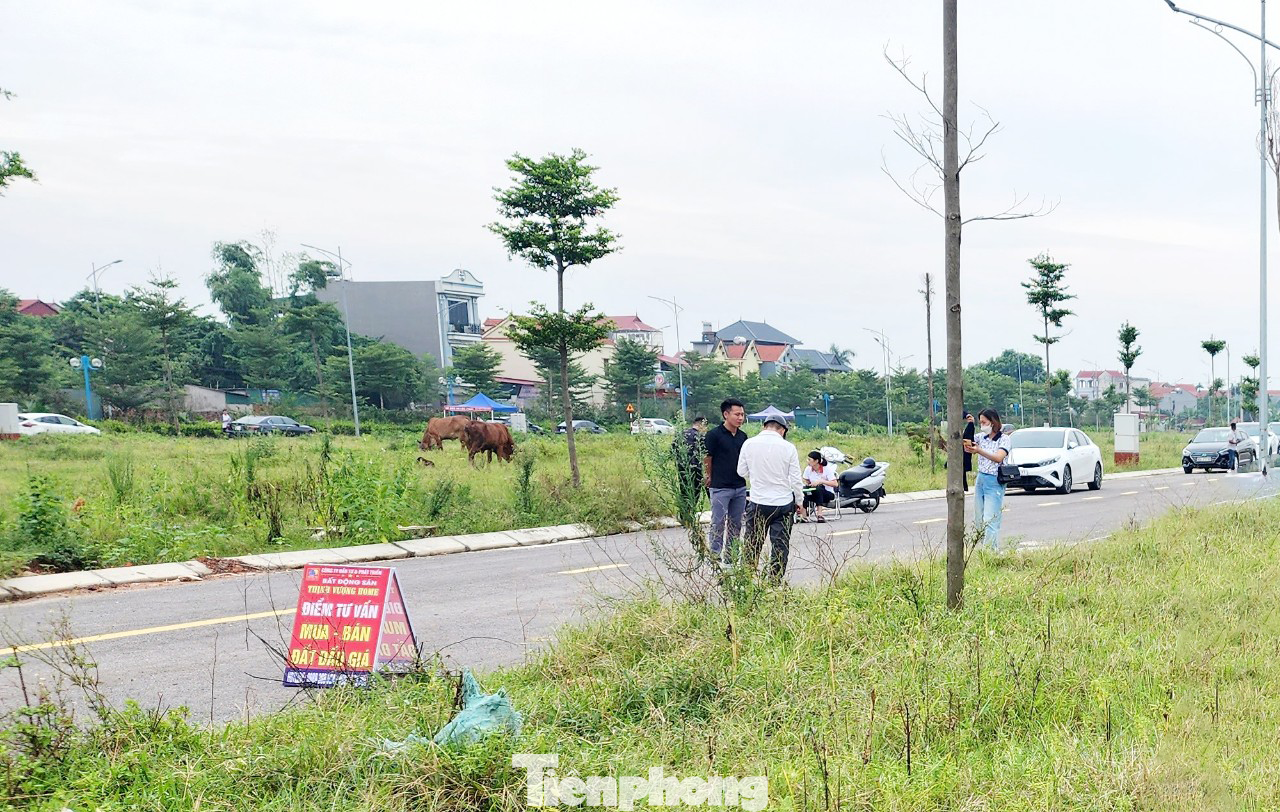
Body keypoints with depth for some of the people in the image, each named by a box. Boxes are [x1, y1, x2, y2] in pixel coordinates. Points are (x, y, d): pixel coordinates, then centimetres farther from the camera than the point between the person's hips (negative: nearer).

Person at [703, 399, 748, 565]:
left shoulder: (742, 436, 8)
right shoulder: (714, 435, -11)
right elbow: (707, 459, -5)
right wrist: (710, 478, 4)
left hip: (740, 488, 6)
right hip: (720, 488, -6)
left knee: (736, 524, 11)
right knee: (718, 524, -2)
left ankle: (730, 557, 20)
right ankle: (715, 558, 5)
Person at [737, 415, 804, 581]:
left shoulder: (749, 444, -5)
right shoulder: (788, 447, -9)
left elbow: (741, 471, 5)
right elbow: (795, 479, -4)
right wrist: (799, 501, 8)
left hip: (758, 503, 1)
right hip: (784, 503, -1)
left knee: (752, 544, 13)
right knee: (780, 545, 8)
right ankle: (775, 579, 9)